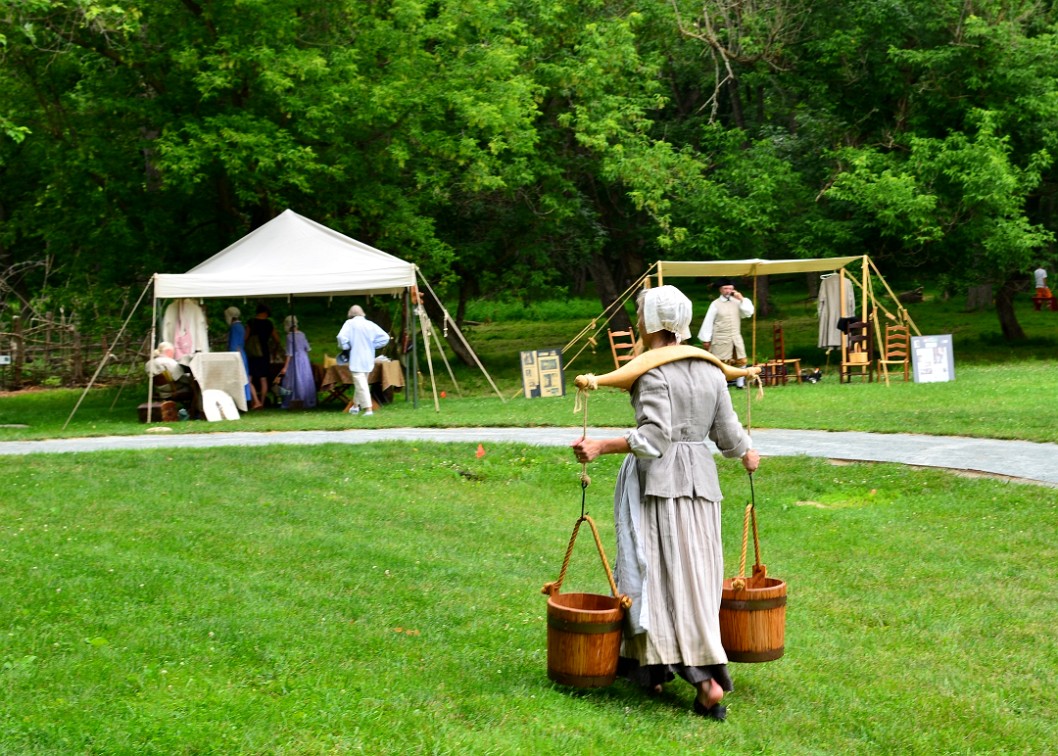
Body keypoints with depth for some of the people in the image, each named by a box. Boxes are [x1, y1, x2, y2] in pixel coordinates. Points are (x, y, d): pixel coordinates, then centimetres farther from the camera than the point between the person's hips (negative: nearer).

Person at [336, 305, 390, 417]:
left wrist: (344, 347, -2)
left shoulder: (350, 323, -6)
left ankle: (368, 409, -15)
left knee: (361, 384, -7)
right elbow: (385, 337, 1)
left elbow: (342, 337, -20)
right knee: (361, 383, 22)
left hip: (356, 360, -6)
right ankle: (356, 405, 33)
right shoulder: (370, 324, 6)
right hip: (368, 360, 6)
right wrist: (373, 345, 10)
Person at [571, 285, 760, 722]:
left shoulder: (652, 373, -10)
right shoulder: (710, 371, 10)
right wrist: (747, 453, 33)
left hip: (659, 482, -7)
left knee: (663, 576, -4)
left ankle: (707, 680, -11)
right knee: (698, 575, 9)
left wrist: (601, 447, -25)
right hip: (700, 478, 7)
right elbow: (727, 433, 13)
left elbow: (653, 437, -20)